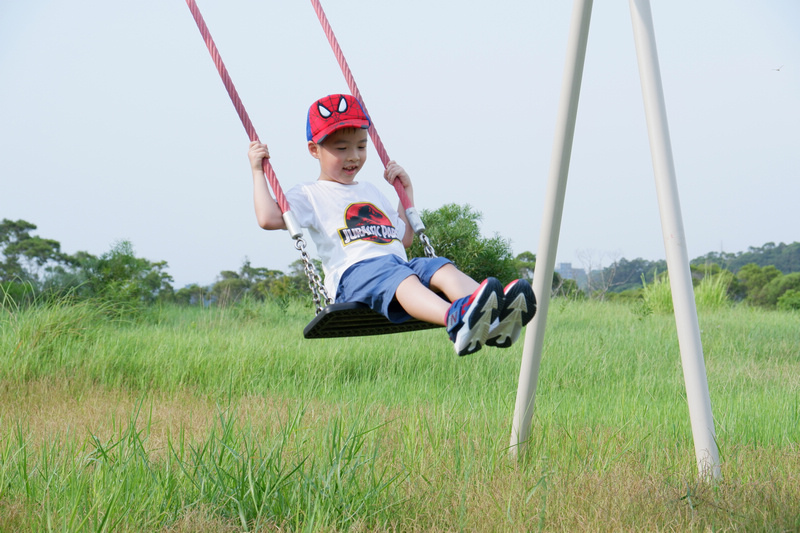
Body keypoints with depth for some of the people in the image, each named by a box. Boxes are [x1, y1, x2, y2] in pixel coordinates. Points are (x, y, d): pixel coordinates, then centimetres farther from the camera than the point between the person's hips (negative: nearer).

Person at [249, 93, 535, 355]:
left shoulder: (371, 191, 36)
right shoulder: (310, 195, 16)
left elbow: (406, 238, 41)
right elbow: (269, 218, -3)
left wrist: (406, 190, 38)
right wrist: (258, 170, 6)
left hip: (400, 263, 6)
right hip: (353, 272, -6)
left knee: (442, 268, -27)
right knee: (398, 278, -39)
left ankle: (493, 322, -56)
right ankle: (456, 320, -71)